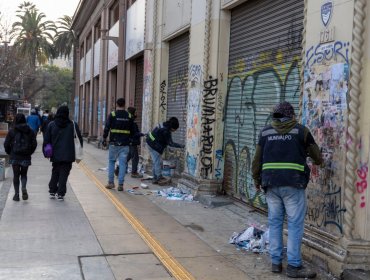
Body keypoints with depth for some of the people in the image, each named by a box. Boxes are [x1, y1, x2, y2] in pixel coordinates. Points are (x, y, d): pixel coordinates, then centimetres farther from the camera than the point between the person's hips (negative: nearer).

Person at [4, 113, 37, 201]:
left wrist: (10, 153, 13)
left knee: (16, 175, 8)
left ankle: (16, 194, 8)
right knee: (24, 174, 13)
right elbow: (34, 144, 1)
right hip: (26, 157, 1)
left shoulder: (12, 131, -4)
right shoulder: (30, 131, 1)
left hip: (14, 157, -1)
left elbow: (6, 144, -3)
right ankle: (24, 188, -11)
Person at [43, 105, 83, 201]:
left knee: (55, 173, 18)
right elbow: (79, 139, 0)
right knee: (64, 174, 3)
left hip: (55, 155, 2)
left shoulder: (51, 125, 0)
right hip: (68, 156, -2)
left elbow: (46, 140, 1)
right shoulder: (73, 125, -3)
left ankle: (52, 191, 21)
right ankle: (60, 194, -1)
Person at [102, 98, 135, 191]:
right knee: (123, 163, 3)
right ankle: (120, 184, 2)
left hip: (114, 143, -1)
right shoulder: (129, 116, 4)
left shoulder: (112, 115, -4)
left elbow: (106, 128, -4)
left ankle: (111, 182, 12)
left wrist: (104, 139, 5)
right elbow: (132, 131, 10)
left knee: (111, 161, 13)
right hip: (125, 144, 1)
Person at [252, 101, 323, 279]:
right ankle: (293, 266, 2)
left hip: (271, 183, 4)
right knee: (295, 224, 1)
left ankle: (275, 262, 15)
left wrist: (256, 179, 25)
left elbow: (257, 159, 12)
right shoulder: (301, 131, 3)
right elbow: (317, 158, 12)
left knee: (275, 222, 11)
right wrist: (318, 161, 34)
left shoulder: (266, 132, 10)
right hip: (293, 183, -3)